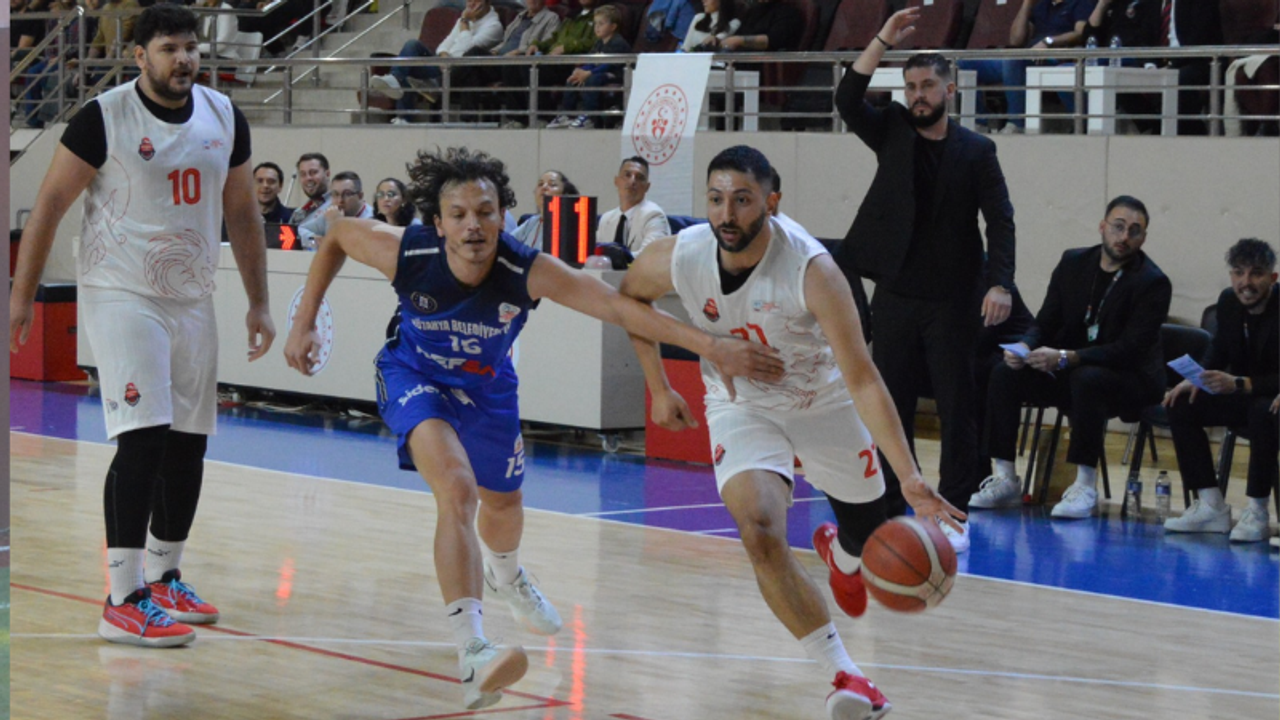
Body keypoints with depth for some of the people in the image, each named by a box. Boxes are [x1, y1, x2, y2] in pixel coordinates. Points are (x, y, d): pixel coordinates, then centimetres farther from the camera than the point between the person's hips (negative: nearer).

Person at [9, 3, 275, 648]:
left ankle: (163, 579, 28)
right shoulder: (103, 118, -12)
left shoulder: (225, 119, 4)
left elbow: (241, 214, 13)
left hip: (193, 301, 6)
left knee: (188, 444, 11)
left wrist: (258, 304, 11)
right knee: (143, 439, -16)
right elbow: (50, 206, -7)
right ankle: (123, 604, -14)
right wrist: (21, 297, -9)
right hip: (122, 298, -6)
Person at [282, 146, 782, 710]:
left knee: (502, 502, 24)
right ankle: (471, 655, -36)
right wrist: (304, 323, -11)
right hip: (413, 375, -3)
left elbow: (620, 308, -39)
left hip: (485, 384, 3)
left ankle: (505, 576, 63)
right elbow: (337, 235, -12)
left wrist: (714, 348, -45)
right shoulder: (405, 252, -33)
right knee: (457, 488, -30)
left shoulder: (527, 272, -34)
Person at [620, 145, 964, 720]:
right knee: (760, 534, -24)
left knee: (868, 535, 17)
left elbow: (862, 380, -36)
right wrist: (657, 389, 2)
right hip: (742, 406, 1)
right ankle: (843, 674, -15)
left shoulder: (811, 270, -34)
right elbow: (629, 297, 2)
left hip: (824, 401, -1)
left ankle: (838, 552, 58)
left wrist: (910, 478, -43)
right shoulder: (677, 258, -24)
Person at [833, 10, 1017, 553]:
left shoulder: (976, 151, 0)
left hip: (952, 302, -2)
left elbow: (1000, 222, -4)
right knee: (890, 407, 6)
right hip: (896, 297, 3)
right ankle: (888, 510, 13)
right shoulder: (892, 134, 7)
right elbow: (848, 101, -8)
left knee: (956, 410, 0)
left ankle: (953, 515, 5)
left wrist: (1000, 284, -18)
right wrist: (884, 40, -13)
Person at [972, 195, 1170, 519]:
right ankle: (1005, 480, -13)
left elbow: (1130, 349, -21)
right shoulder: (1073, 263, 5)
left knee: (1086, 379, -38)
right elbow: (1045, 323, 7)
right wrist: (1025, 347, -18)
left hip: (1130, 380, -6)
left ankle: (1085, 486, -31)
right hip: (1067, 373, 6)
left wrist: (1066, 358, -32)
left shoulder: (1153, 283, -13)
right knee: (1004, 374, -16)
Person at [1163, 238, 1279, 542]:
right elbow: (1219, 352, 12)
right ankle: (1210, 506, -10)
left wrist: (1238, 384, -38)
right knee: (1182, 404, -11)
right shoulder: (1229, 301, -2)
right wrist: (1197, 379, -9)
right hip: (1241, 395, 7)